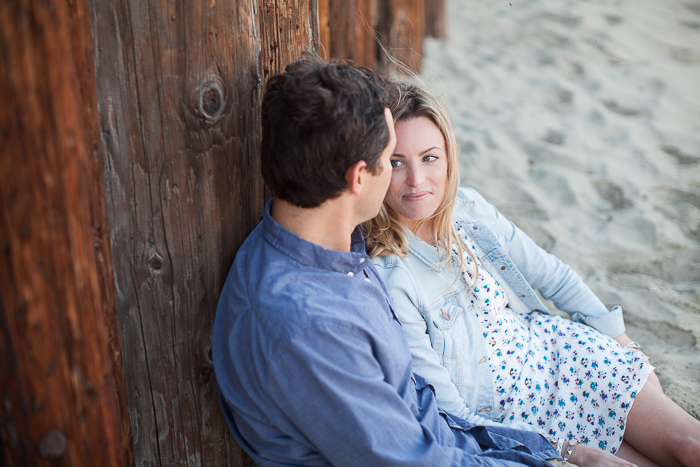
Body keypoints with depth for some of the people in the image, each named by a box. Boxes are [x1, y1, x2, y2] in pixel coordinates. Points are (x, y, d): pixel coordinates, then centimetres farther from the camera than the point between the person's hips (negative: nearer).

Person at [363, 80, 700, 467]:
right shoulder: (385, 279, -25)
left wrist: (618, 338, 13)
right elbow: (446, 409, -21)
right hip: (498, 414, -5)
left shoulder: (468, 207, -7)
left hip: (548, 346, 5)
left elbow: (551, 275, 9)